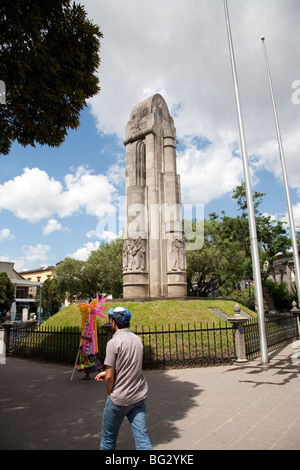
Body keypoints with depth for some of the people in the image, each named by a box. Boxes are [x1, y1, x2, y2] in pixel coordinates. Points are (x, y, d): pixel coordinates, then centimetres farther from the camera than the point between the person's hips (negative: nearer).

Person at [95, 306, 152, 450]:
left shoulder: (114, 342, -18)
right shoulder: (137, 339, 3)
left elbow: (110, 377, -17)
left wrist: (110, 394, 1)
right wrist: (106, 372, 18)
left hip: (120, 398, -5)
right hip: (140, 396, 6)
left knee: (109, 437, 17)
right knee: (142, 436, 9)